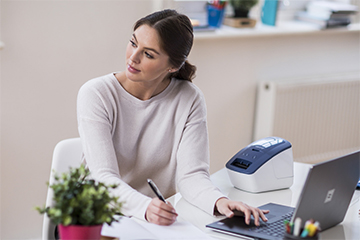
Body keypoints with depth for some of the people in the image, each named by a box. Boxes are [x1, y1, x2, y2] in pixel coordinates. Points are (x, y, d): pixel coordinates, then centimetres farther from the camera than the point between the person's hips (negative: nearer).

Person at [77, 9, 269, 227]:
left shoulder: (189, 100, -4)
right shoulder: (96, 94, -11)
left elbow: (192, 173, -11)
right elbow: (104, 177, -20)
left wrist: (220, 201, -33)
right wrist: (145, 207, -40)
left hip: (159, 222, 1)